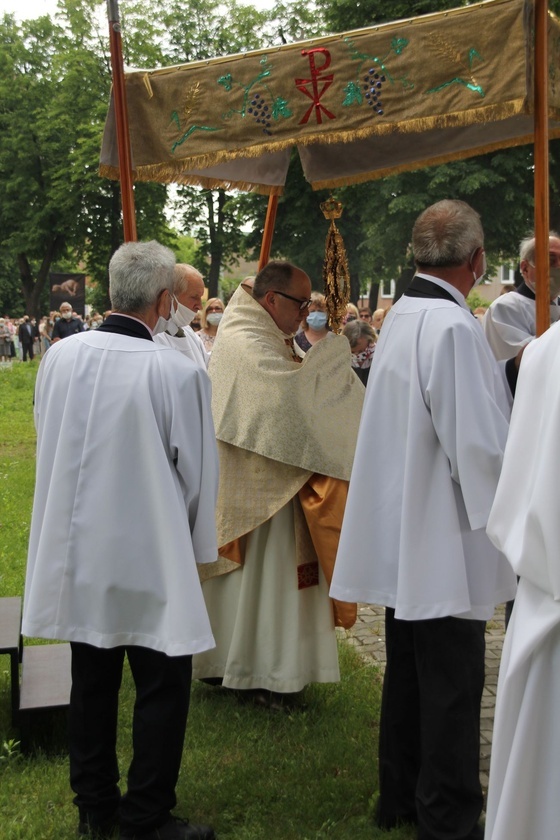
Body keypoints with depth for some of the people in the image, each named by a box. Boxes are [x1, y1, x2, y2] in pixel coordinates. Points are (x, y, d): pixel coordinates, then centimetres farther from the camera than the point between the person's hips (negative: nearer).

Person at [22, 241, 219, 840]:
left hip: (78, 552, 5)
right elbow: (197, 474, -9)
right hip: (150, 558, -5)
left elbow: (45, 445, 7)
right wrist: (197, 547, 7)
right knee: (162, 690, 10)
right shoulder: (179, 374, -20)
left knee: (91, 684, 18)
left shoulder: (59, 356, -8)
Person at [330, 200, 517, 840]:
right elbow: (479, 441, -22)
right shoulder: (455, 328, -21)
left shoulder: (399, 318, 8)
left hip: (402, 535, 9)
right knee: (452, 689, 2)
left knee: (408, 672, 19)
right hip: (447, 543, -9)